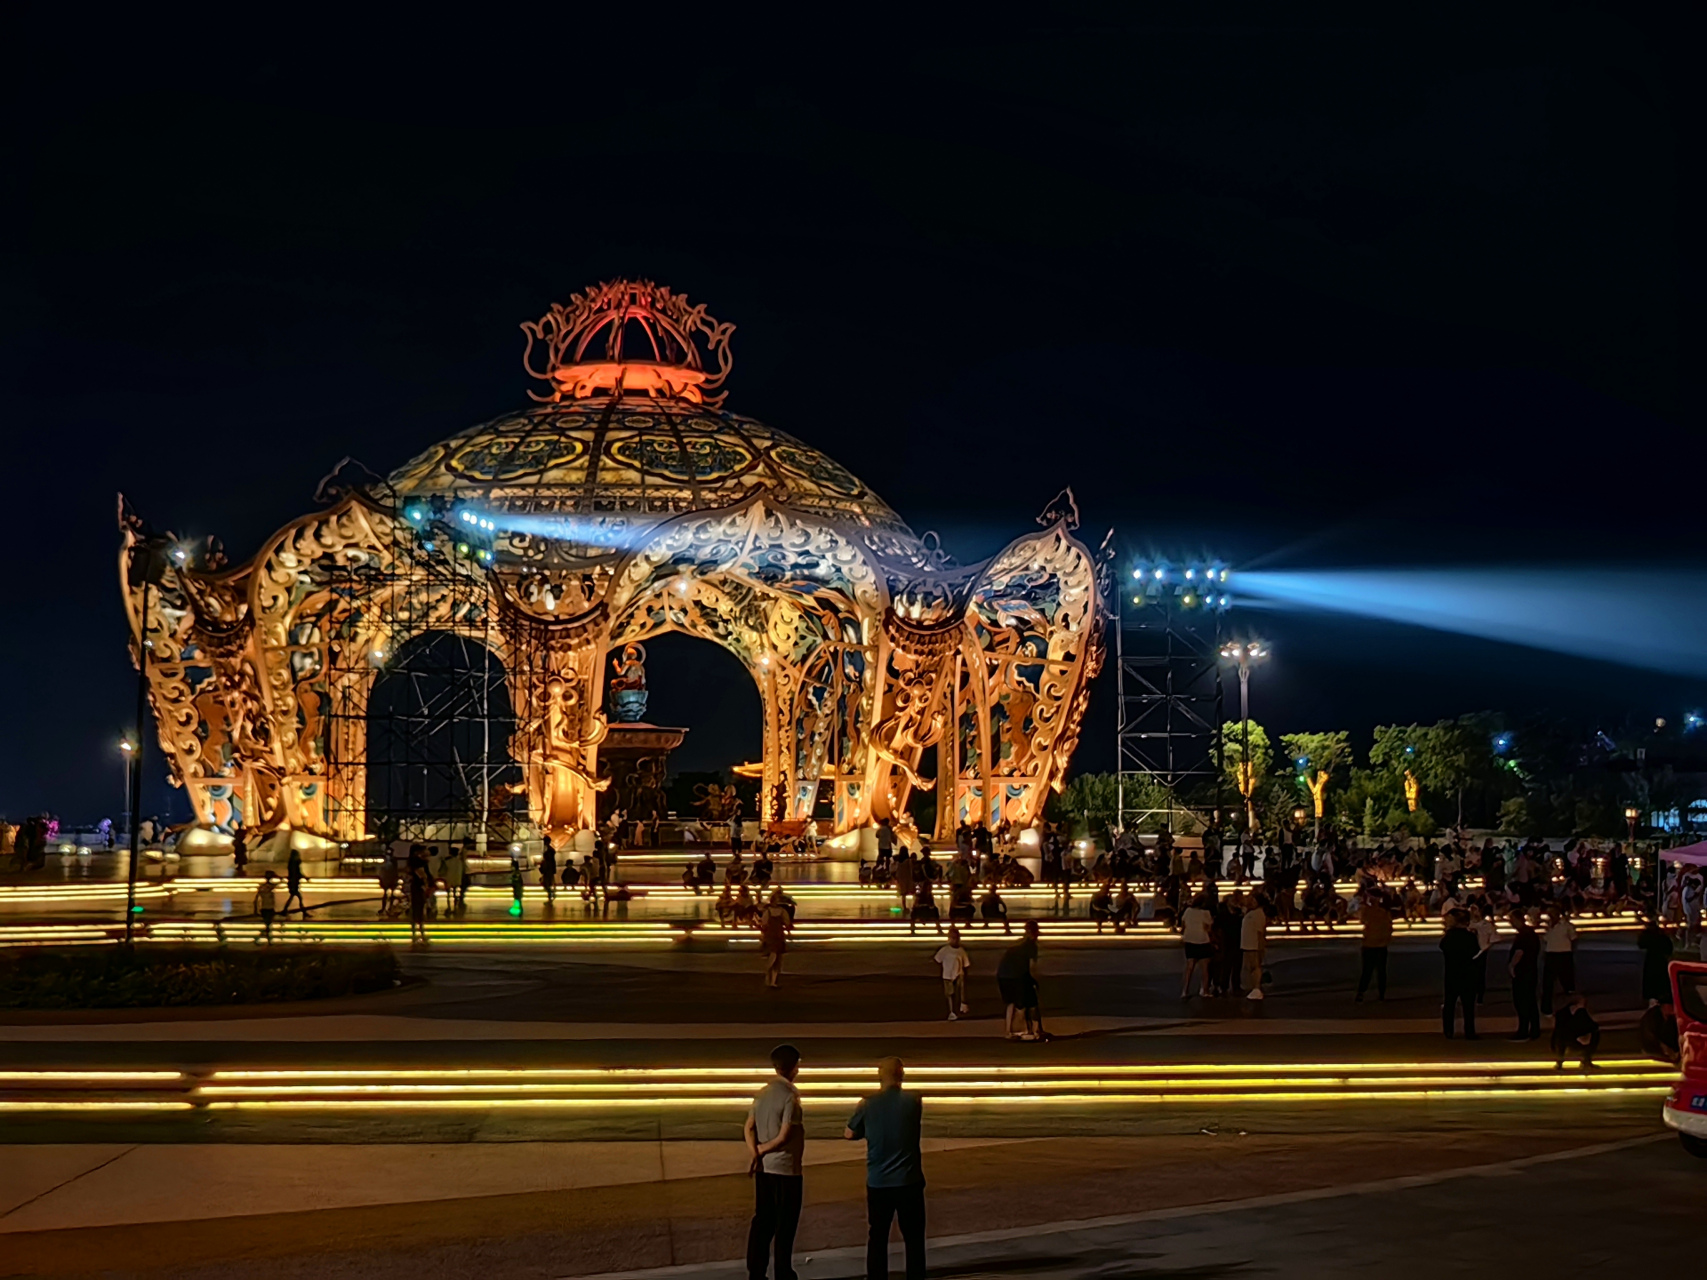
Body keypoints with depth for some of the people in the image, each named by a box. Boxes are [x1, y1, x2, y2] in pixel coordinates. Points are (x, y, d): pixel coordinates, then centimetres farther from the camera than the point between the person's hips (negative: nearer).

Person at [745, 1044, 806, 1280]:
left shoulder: (762, 1094, 7)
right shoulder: (790, 1097, -16)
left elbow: (749, 1128, 2)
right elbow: (784, 1137, -18)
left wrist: (754, 1152, -11)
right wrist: (760, 1151, -6)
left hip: (764, 1167, 7)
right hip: (786, 1169, -7)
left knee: (762, 1221, 11)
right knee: (785, 1225, 3)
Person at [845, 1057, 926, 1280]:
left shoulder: (868, 1104, -6)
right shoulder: (913, 1101, -6)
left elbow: (849, 1134, 5)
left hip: (878, 1182, 1)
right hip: (909, 1181, -1)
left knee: (877, 1238, 10)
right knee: (913, 1238, 9)